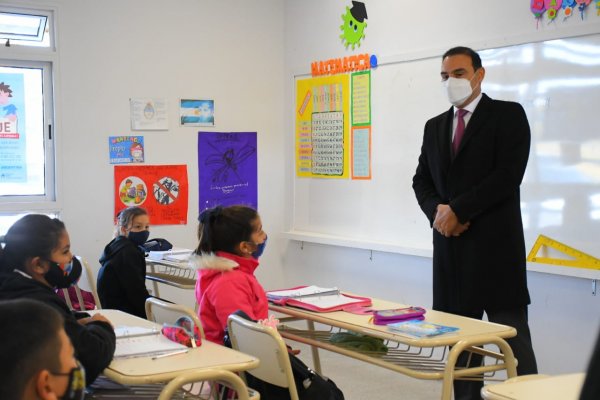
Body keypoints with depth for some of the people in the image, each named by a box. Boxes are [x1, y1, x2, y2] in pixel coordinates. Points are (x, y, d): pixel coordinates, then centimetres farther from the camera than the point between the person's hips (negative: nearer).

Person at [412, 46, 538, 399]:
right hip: (450, 244, 6)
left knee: (513, 337, -4)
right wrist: (437, 210, -7)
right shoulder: (435, 126, 17)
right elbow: (422, 180, 15)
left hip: (495, 242, -5)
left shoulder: (508, 115, -1)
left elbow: (508, 175, -12)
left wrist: (457, 209, -13)